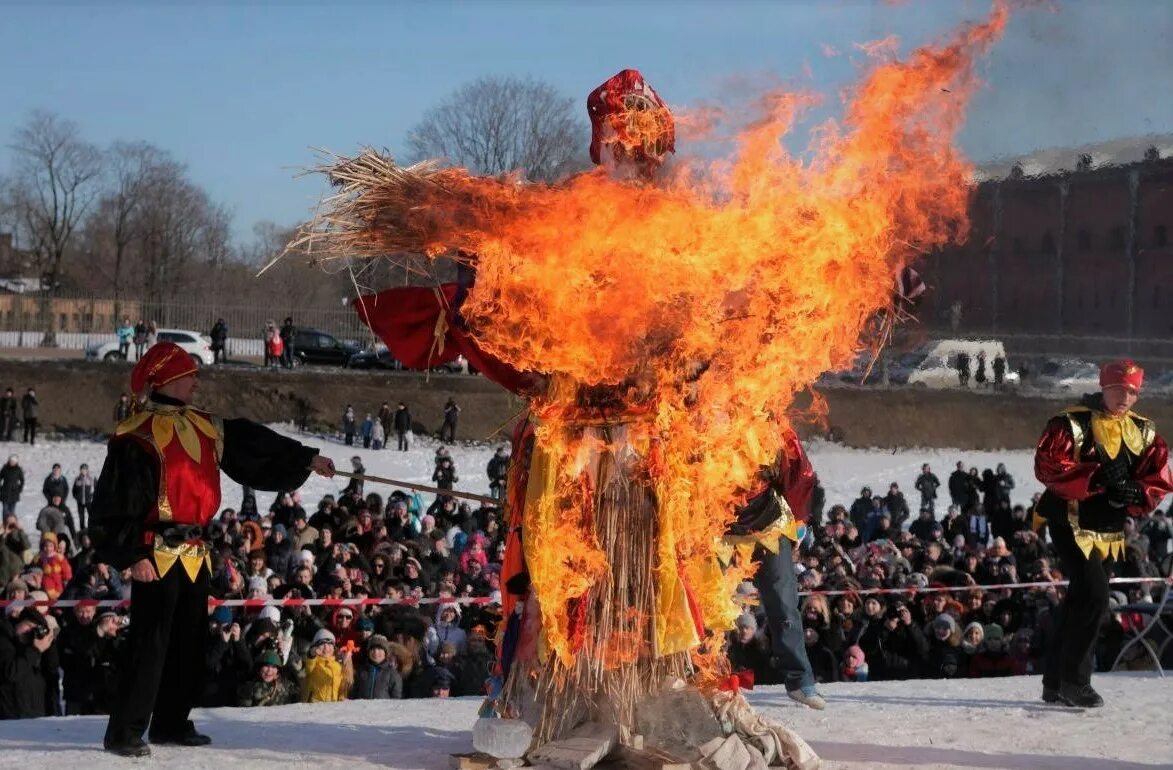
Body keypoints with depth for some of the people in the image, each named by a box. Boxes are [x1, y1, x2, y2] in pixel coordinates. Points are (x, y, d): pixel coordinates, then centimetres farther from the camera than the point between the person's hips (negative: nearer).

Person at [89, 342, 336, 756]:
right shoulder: (136, 437, -12)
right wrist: (132, 555, -17)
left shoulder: (207, 428, 12)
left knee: (191, 644, 14)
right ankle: (124, 732, -5)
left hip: (195, 554, 8)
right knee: (151, 644, -10)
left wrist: (305, 459, 13)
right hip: (157, 555, -8)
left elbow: (253, 447, 18)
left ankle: (171, 723, 25)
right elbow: (116, 504, -14)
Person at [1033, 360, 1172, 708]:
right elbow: (1047, 465, -22)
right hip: (1071, 523, -7)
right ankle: (1075, 681, -7)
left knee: (1079, 600, 14)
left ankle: (1055, 683, 24)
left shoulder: (1143, 432, 6)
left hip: (1108, 529, 7)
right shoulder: (1071, 423, -12)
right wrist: (1095, 478, -29)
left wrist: (1134, 493, -18)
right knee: (1094, 596, -17)